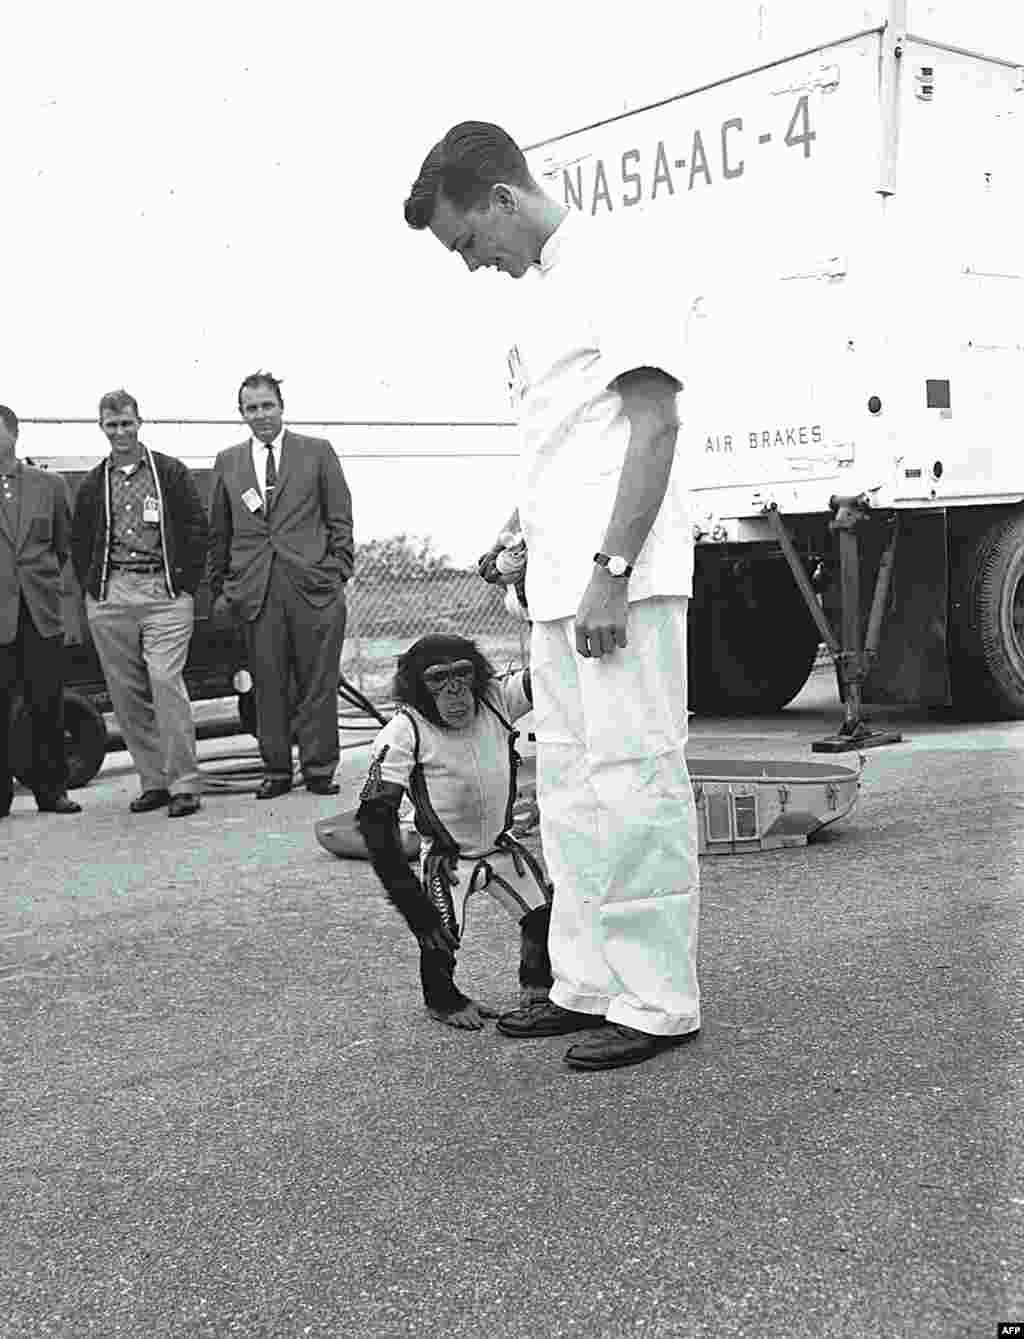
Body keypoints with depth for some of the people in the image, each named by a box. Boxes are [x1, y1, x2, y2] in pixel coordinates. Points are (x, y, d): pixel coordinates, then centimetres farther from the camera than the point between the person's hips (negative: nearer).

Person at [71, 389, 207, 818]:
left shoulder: (170, 472, 5)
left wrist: (186, 583, -2)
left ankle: (184, 785, -8)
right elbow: (79, 541, 19)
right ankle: (153, 782, 13)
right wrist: (93, 587, 8)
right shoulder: (93, 483, 13)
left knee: (166, 682, -14)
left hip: (165, 593, -4)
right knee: (126, 694, 4)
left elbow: (197, 527, 4)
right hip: (109, 598, 4)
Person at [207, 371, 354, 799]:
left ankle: (319, 769, 9)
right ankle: (276, 770, 13)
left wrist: (339, 571, -1)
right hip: (255, 590, 2)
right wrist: (220, 584, 10)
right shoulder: (228, 462, 14)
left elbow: (340, 517, 7)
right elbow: (218, 531, 16)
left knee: (318, 683, 1)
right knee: (268, 685, 4)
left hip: (313, 585, -2)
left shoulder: (318, 452, 8)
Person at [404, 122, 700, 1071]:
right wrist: (518, 532, 14)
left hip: (622, 586, -10)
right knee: (568, 785, 11)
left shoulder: (614, 280, -7)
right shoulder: (542, 296, 20)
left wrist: (611, 571, -20)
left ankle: (658, 1001, 1)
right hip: (560, 585, 10)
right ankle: (586, 982, 20)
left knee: (633, 782, -7)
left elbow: (655, 428, -15)